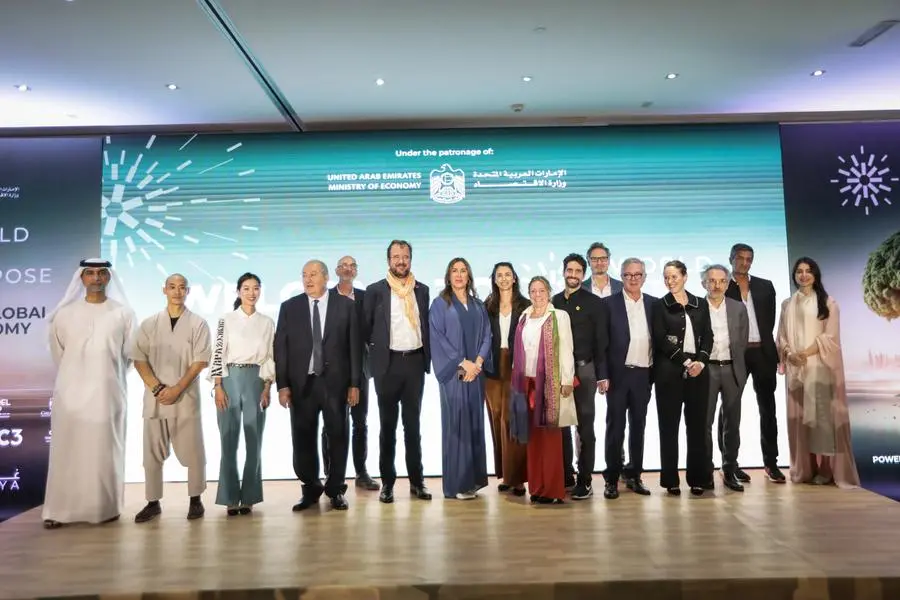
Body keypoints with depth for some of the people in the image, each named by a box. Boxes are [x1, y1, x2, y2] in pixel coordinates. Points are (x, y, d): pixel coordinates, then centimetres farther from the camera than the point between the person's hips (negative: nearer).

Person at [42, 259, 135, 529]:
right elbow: (58, 352, 14)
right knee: (67, 450, 3)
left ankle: (107, 508, 12)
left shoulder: (123, 313, 1)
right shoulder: (64, 313, 5)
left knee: (106, 450, 4)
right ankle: (60, 509, 10)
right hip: (71, 392, 1)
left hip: (108, 392, -1)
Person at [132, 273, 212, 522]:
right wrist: (158, 388, -9)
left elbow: (200, 361, -5)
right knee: (152, 452, 7)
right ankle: (153, 502, 19)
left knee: (192, 451, 2)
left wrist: (177, 389, -12)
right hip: (154, 397, 2)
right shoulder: (149, 324, 8)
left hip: (186, 397, -2)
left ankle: (195, 499, 16)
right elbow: (138, 359, 3)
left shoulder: (198, 323, 1)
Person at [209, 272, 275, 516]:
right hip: (230, 380, -1)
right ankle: (231, 497, 10)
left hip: (256, 382, 1)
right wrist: (218, 387, -7)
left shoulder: (267, 323, 8)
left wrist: (267, 388, -1)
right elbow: (218, 355, 0)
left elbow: (270, 357, 6)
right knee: (229, 440, 1)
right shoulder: (226, 320, 3)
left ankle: (249, 496, 12)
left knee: (254, 440, 2)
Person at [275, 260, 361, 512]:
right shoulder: (289, 307, 5)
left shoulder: (346, 305, 2)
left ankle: (335, 490, 23)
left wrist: (354, 383, -2)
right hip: (301, 384, 1)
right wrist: (282, 385, -4)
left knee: (338, 437, 7)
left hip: (335, 382, -1)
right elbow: (280, 348, 3)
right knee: (303, 440, 6)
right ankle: (311, 489, 24)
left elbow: (354, 346, 1)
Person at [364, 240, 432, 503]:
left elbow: (426, 325, 12)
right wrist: (376, 352, 0)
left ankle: (417, 480, 17)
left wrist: (427, 357, 6)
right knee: (388, 424, 7)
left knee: (413, 423, 9)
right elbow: (366, 328, 2)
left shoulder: (422, 290, 9)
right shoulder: (375, 290, -1)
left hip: (415, 362, 2)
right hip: (388, 363, -2)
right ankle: (387, 482, 15)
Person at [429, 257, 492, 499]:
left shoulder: (478, 305, 14)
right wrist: (463, 363, -13)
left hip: (476, 372, 4)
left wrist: (478, 362, -8)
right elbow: (438, 337, -7)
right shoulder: (440, 304, 1)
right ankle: (456, 484, 1)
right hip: (453, 373, -4)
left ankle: (473, 479, 15)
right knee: (457, 424, -5)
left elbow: (486, 335, 9)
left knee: (475, 423, 6)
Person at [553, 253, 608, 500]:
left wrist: (601, 374, -8)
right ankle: (565, 476, 20)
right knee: (561, 425, 9)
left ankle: (584, 481, 10)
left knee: (584, 426, 3)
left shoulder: (594, 303, 0)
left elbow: (601, 341, -3)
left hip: (584, 369, -3)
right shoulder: (554, 302, 9)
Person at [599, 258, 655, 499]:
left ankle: (634, 476, 22)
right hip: (618, 374, -3)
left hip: (643, 374, 4)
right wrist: (603, 375, -11)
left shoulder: (653, 304, 8)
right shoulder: (610, 303, -3)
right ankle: (612, 479, 11)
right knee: (615, 427, 2)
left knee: (638, 427, 11)